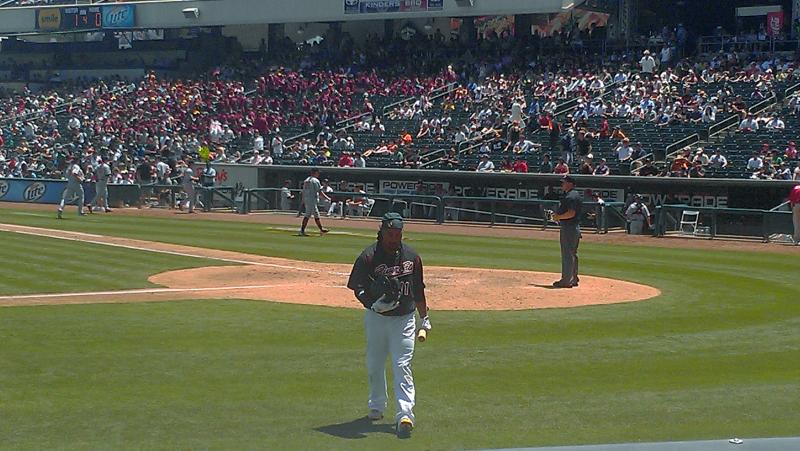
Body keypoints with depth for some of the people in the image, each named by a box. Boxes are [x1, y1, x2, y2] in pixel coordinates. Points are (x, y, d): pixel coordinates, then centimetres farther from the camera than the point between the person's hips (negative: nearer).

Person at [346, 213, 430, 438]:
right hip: (376, 318, 0)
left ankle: (405, 413, -15)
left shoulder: (412, 256, 3)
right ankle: (376, 407, 32)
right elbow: (358, 288, -8)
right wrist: (372, 304, -26)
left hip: (404, 319, 0)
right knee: (374, 365, 12)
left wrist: (424, 317, 17)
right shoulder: (368, 257, -8)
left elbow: (418, 290, 14)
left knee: (402, 365, -9)